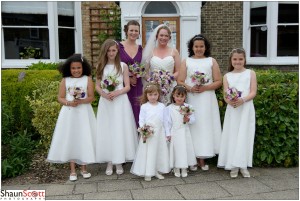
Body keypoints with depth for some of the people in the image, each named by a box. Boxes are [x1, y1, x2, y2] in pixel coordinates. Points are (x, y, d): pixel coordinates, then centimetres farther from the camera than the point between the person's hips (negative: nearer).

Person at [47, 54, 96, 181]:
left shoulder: (87, 79, -1)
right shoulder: (65, 80, 3)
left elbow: (91, 97, -5)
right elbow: (60, 98, 2)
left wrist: (80, 101, -21)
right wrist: (69, 103, -16)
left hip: (84, 113, -1)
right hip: (69, 113, 1)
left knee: (84, 139, 4)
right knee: (70, 139, 5)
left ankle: (84, 168, 21)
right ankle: (73, 170, 18)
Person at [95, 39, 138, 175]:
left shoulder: (123, 66, 1)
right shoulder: (100, 66, 6)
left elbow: (127, 86, 0)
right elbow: (97, 86, 6)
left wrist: (116, 93, -17)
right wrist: (104, 94, -14)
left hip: (120, 102, -1)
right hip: (105, 102, 2)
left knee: (120, 131, 2)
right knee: (106, 131, 4)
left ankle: (119, 162, 14)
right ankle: (109, 162, 14)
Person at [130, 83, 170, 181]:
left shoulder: (162, 106, 6)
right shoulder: (144, 106, -1)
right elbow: (141, 120, -1)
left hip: (159, 133, 3)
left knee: (160, 151, 9)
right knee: (148, 152, 1)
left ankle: (157, 170, 22)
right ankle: (147, 173, 11)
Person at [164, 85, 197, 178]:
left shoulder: (188, 107, 1)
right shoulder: (169, 108, -5)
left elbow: (193, 119, 0)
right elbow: (167, 121, -4)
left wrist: (188, 119, -22)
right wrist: (168, 134, -6)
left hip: (185, 133, 2)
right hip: (175, 134, -2)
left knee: (185, 149, 7)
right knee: (176, 150, 4)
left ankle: (184, 169, 21)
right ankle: (176, 169, 18)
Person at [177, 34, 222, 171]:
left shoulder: (211, 61, 10)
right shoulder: (186, 61, 9)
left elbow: (218, 81, 4)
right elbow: (180, 81, 3)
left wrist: (205, 88, -11)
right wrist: (190, 88, -15)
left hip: (207, 99, 1)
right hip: (190, 99, 0)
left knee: (205, 126, 1)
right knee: (192, 127, -2)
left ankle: (202, 159, 10)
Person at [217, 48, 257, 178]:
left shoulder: (250, 73, 6)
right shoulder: (227, 76, 11)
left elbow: (253, 92, -2)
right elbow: (225, 95, 2)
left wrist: (242, 100, -20)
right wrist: (230, 101, -20)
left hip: (246, 109, -1)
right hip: (232, 109, 1)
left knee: (244, 136, 0)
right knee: (232, 136, 2)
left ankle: (243, 165, 10)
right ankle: (234, 166, 11)